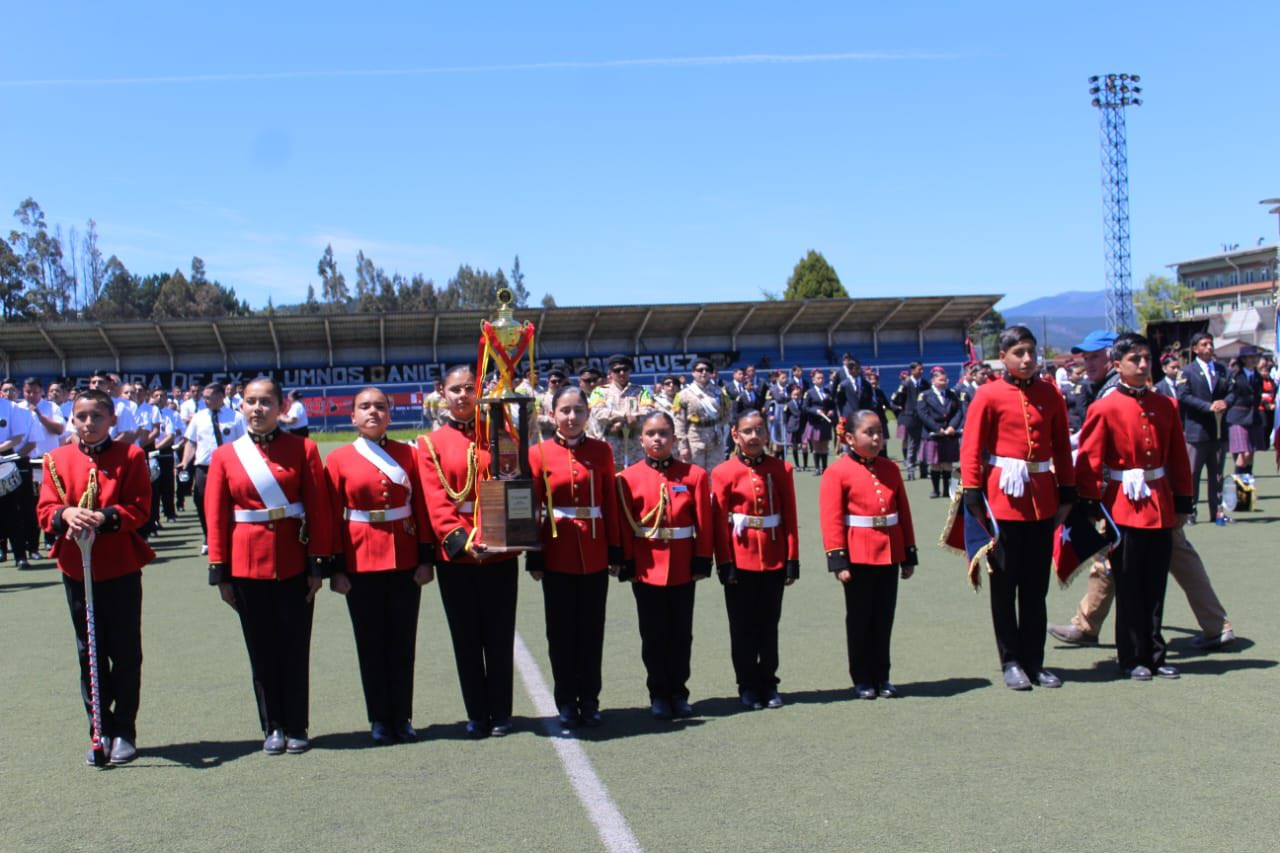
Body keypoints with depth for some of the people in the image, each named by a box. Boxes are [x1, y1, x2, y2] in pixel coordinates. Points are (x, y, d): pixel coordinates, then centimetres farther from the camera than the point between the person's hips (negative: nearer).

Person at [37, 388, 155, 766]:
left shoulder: (130, 456, -1)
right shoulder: (56, 459, 6)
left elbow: (140, 508, -7)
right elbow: (45, 509, 1)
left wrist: (105, 517, -24)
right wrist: (66, 514, -21)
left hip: (121, 568, -2)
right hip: (76, 568, 2)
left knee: (125, 653, 4)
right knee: (90, 653, 9)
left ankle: (124, 733, 15)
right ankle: (100, 732, 19)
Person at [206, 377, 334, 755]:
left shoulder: (303, 449, -1)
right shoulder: (225, 456, 3)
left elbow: (320, 508, -2)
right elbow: (216, 516, 3)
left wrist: (318, 564, -6)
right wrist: (220, 573, 0)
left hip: (294, 563, -1)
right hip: (248, 565, 1)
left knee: (295, 647, 5)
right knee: (261, 650, 8)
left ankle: (297, 727, 18)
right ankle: (273, 727, 20)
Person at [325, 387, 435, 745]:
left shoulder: (408, 454, 3)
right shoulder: (338, 460, 0)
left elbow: (423, 509, 3)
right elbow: (333, 517, -1)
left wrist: (426, 558, -2)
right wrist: (336, 568, -5)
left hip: (405, 560, 1)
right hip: (361, 562, -1)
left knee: (403, 641, 6)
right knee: (371, 644, 6)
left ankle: (402, 718, 17)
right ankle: (380, 720, 17)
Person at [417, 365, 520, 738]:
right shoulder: (430, 444, 4)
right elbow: (435, 501, -4)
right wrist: (461, 541, -16)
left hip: (498, 550, 0)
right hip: (454, 553, 0)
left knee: (499, 635, 6)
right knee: (466, 637, 7)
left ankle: (500, 713, 18)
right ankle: (477, 715, 19)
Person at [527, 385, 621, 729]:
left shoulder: (602, 451, 3)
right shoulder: (540, 454, -2)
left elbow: (611, 503, 5)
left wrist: (615, 552, 2)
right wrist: (534, 558, -4)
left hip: (595, 555, 1)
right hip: (557, 555, -1)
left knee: (592, 630, 8)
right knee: (561, 632, 6)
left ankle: (589, 701, 20)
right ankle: (567, 703, 18)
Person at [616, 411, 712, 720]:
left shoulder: (694, 475, 0)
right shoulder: (629, 478, -3)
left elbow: (704, 523, 1)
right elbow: (624, 526, -3)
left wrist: (702, 562, -3)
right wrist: (627, 565, -7)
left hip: (683, 569, 1)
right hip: (647, 568, -1)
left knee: (681, 633, 9)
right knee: (654, 635, 7)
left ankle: (678, 693, 22)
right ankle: (659, 695, 18)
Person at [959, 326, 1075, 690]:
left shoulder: (1051, 394, 7)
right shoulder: (988, 395, -5)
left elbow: (1062, 448, 12)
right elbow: (970, 450, -5)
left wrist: (1067, 493, 9)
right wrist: (972, 497, -11)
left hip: (1043, 501, 4)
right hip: (1004, 498, -4)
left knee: (1036, 586, 10)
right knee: (1005, 585, 4)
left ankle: (1034, 661, 19)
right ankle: (1011, 662, 13)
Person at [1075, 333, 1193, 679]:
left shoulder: (1165, 406, 7)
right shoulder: (1105, 409, -7)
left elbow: (1178, 458, 12)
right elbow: (1088, 463, -8)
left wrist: (1182, 504, 10)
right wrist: (1093, 508, -11)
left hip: (1161, 509, 5)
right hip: (1125, 509, -5)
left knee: (1155, 586, 10)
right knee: (1129, 588, 3)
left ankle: (1155, 654, 20)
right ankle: (1133, 659, 13)